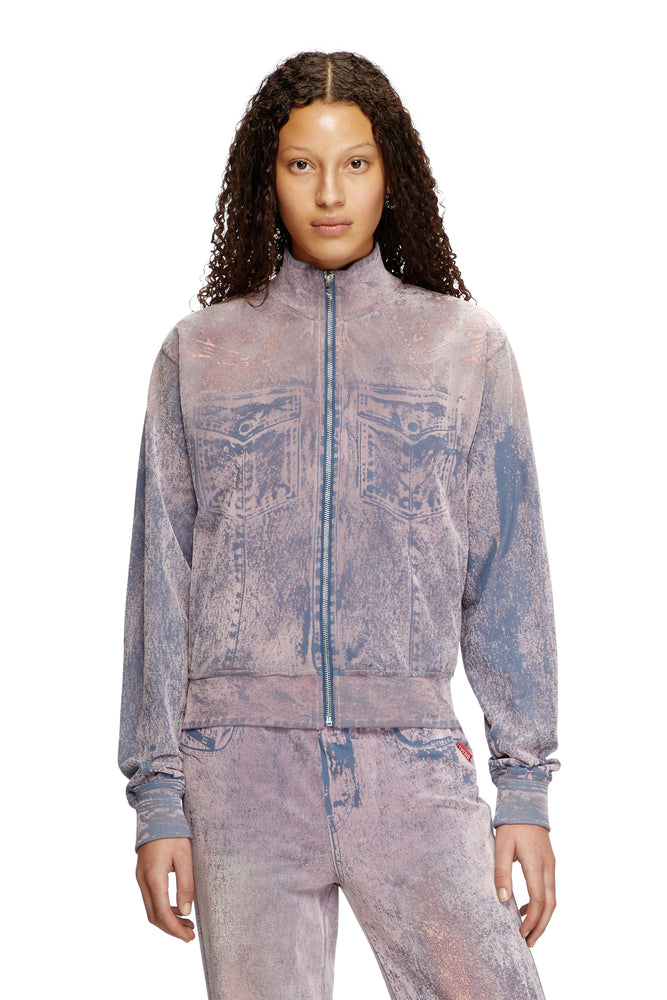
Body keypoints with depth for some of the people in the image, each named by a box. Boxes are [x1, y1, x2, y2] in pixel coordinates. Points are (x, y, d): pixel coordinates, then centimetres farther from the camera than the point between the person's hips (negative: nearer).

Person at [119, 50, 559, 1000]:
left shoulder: (466, 346, 9)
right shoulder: (199, 353, 9)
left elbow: (509, 577, 7)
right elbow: (161, 582, 7)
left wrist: (525, 787, 2)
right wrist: (157, 797, 3)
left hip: (411, 757, 0)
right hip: (240, 764, 0)